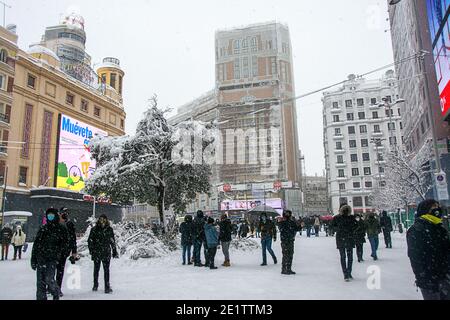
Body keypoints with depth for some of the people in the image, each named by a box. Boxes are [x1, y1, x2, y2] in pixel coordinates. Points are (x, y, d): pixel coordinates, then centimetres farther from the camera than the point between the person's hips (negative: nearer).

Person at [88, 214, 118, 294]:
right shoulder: (94, 229, -2)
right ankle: (95, 285, 31)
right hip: (97, 253, 0)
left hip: (106, 253, 0)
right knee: (96, 269, 13)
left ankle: (107, 287, 1)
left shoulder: (109, 229, 2)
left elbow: (113, 241, 7)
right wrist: (91, 250, -7)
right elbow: (90, 240, 2)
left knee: (106, 270, -3)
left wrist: (115, 252, 6)